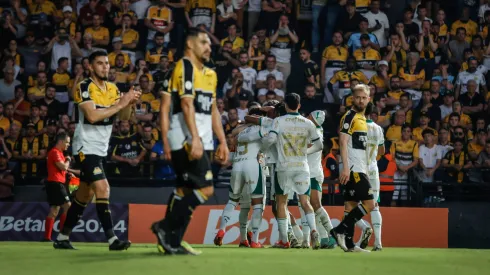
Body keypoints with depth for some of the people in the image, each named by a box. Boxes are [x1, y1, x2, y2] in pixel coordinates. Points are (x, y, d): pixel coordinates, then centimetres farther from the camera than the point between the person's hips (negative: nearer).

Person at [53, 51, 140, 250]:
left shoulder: (112, 89, 9)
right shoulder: (85, 88, -13)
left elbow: (124, 117, 5)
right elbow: (92, 116, -25)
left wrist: (129, 102, -15)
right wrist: (120, 104, -24)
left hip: (101, 149, 8)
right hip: (86, 147, -8)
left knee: (85, 195, 12)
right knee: (102, 188, -20)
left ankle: (62, 238, 22)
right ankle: (112, 239, -24)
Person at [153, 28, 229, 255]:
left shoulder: (210, 74, 22)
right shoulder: (185, 67, -7)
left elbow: (213, 111, 25)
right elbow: (187, 104, -18)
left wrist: (223, 142, 18)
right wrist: (195, 138, -26)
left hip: (201, 141, 9)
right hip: (186, 139, -9)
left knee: (186, 190, 8)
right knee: (205, 189, -15)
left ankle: (172, 241, 9)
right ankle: (166, 227, -9)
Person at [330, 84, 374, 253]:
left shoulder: (362, 118, 20)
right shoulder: (350, 117, -8)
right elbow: (343, 142, -16)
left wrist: (365, 170, 21)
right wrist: (345, 167, -24)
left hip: (359, 169, 9)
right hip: (352, 169, -9)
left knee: (352, 206, 7)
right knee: (369, 203, -14)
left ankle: (348, 244, 7)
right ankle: (340, 231, -12)